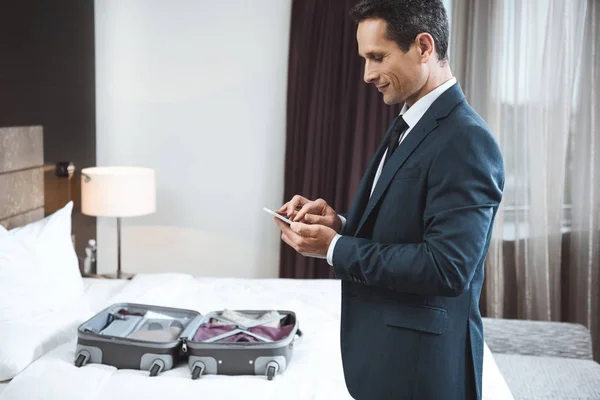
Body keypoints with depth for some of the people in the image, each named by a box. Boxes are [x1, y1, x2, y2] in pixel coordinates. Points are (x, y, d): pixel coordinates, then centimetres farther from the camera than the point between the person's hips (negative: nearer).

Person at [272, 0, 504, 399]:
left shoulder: (466, 140, -21)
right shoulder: (407, 125, 9)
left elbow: (446, 268, -26)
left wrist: (335, 247, -20)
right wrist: (340, 223, -3)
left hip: (420, 362, -8)